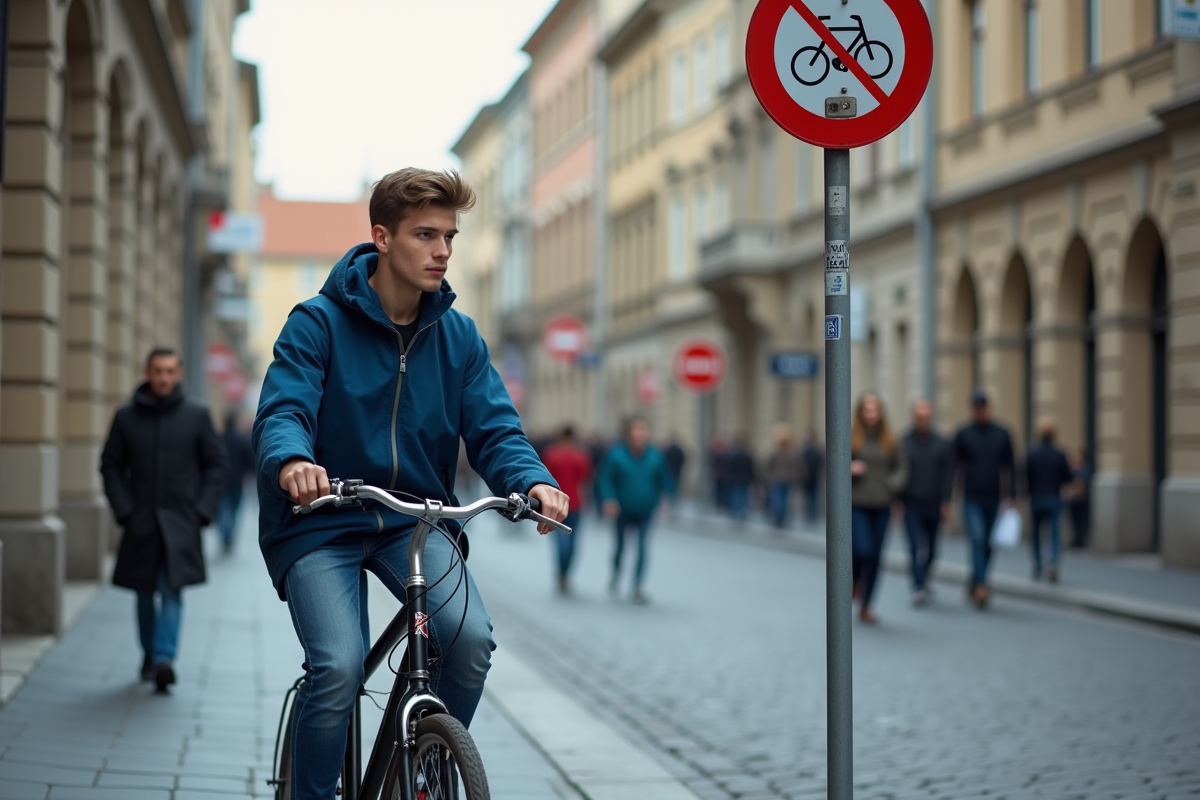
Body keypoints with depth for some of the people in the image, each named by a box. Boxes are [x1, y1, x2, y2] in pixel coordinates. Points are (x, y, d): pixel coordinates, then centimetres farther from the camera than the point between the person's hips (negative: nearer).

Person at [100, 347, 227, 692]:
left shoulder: (197, 415, 2)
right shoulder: (126, 417, 4)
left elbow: (216, 464, 6)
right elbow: (111, 466, 8)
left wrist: (203, 510, -4)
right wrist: (123, 510, -3)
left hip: (181, 523, -2)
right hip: (141, 523, 2)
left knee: (172, 591, -14)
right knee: (145, 593, 10)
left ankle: (164, 658, -19)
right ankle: (149, 654, 26)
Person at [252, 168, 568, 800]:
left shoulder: (459, 336, 5)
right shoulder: (318, 323, -8)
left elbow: (494, 429, -2)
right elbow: (281, 411, -19)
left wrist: (533, 481, -25)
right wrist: (292, 461, -44)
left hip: (414, 521, 3)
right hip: (320, 524, -3)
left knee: (470, 638, -22)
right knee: (338, 667, -24)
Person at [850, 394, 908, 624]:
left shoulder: (889, 441, 6)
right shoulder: (850, 438, -2)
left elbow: (902, 467, 11)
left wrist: (893, 484, -7)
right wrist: (849, 469, -17)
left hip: (881, 506, 3)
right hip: (856, 504, -3)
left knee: (875, 557, 5)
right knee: (862, 551, -15)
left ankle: (865, 607, 17)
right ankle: (852, 585, 19)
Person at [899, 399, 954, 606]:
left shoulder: (942, 445, 4)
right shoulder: (903, 444, -1)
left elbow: (947, 475, 3)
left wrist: (946, 503, -4)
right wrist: (897, 501, -5)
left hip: (933, 506, 2)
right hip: (911, 505, -2)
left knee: (930, 550, 11)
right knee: (917, 547, -13)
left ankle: (922, 580, 32)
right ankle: (919, 587, -14)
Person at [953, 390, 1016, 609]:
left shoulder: (1002, 435, 6)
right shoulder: (963, 434, 0)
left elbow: (1010, 468, 8)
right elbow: (955, 466, 2)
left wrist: (1010, 497, 1)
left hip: (994, 500, 3)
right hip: (971, 499, -3)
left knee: (988, 546, 8)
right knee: (977, 540, -16)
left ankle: (974, 585, 23)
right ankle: (980, 586, -21)